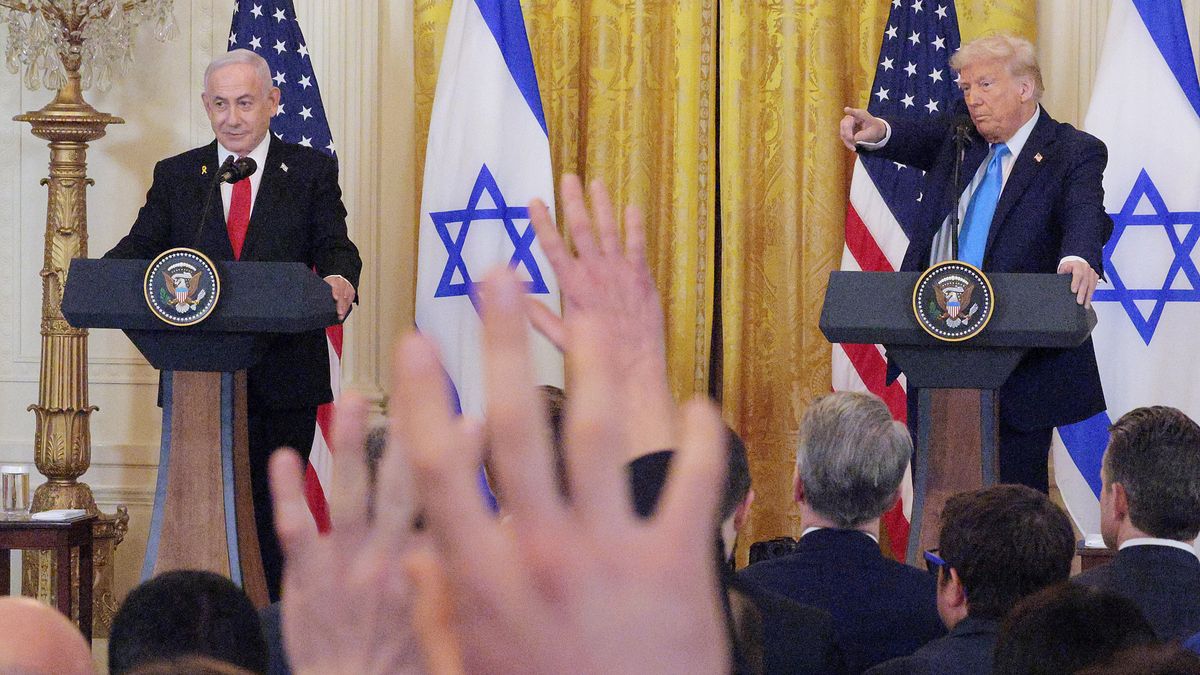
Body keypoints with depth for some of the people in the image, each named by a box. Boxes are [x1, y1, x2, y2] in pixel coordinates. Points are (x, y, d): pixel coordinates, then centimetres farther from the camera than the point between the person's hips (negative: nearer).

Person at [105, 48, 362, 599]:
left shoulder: (312, 171, 7)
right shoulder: (175, 176, 13)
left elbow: (334, 248, -2)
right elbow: (142, 247, 4)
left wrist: (340, 281, -26)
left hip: (283, 380, -1)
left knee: (275, 511, 3)